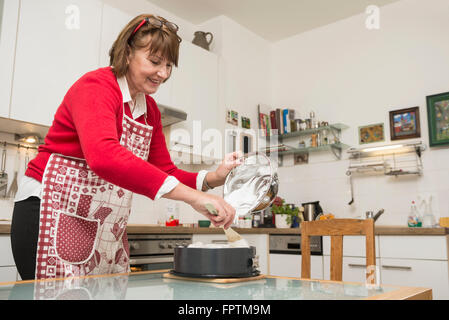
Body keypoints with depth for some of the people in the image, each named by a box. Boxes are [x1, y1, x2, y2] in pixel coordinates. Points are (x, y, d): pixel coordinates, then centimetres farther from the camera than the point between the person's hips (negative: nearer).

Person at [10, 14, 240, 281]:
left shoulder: (151, 109, 10)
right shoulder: (95, 86, -14)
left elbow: (166, 173, 10)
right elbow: (103, 156, -34)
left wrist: (214, 178, -10)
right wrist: (193, 197, -39)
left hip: (108, 228, 8)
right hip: (53, 212, -7)